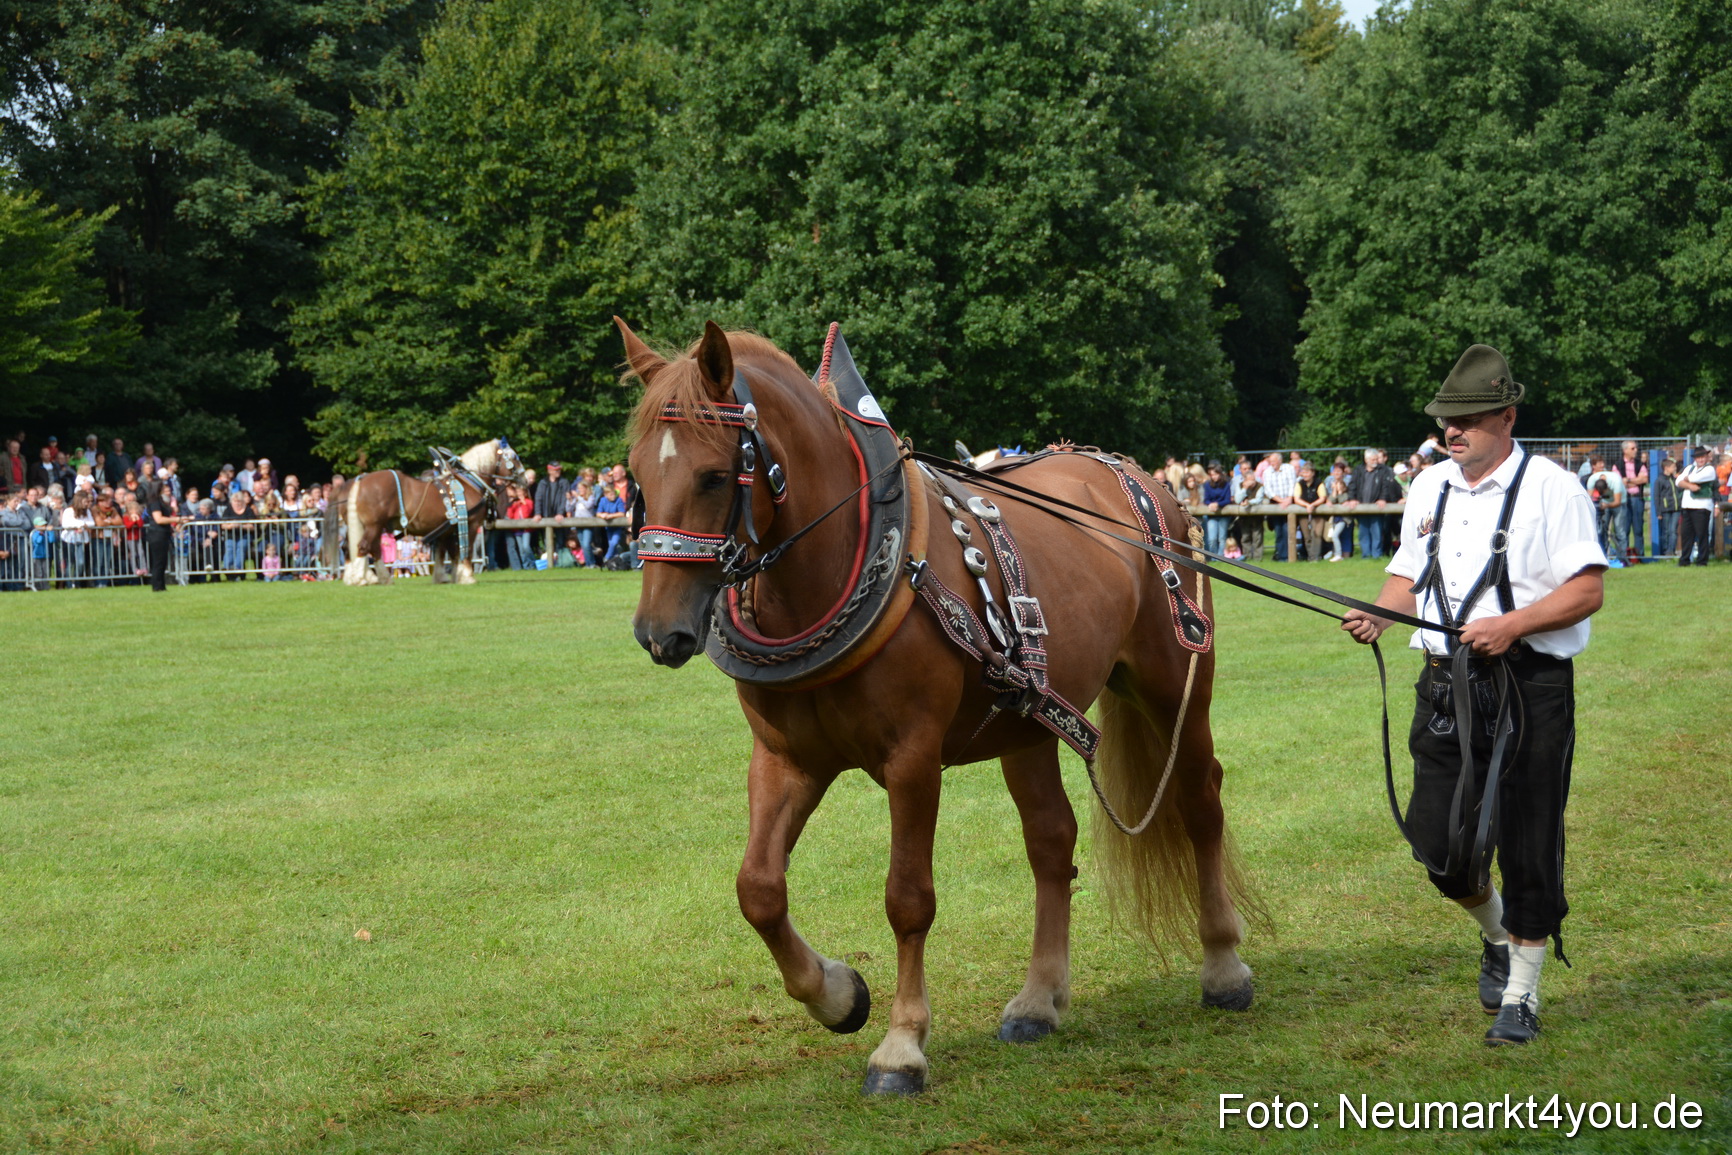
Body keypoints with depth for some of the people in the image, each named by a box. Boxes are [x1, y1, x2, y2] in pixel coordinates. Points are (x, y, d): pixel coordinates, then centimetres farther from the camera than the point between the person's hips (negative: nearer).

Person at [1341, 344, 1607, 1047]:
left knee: (1527, 850, 1)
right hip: (1445, 687, 5)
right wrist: (1380, 614, -3)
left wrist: (1512, 625, -22)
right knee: (1438, 844, 5)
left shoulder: (1550, 489, -8)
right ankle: (1497, 936, 35)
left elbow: (1588, 590, -10)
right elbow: (1409, 575, 18)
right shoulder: (1429, 488, 12)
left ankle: (1521, 996, 15)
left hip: (1528, 688, -5)